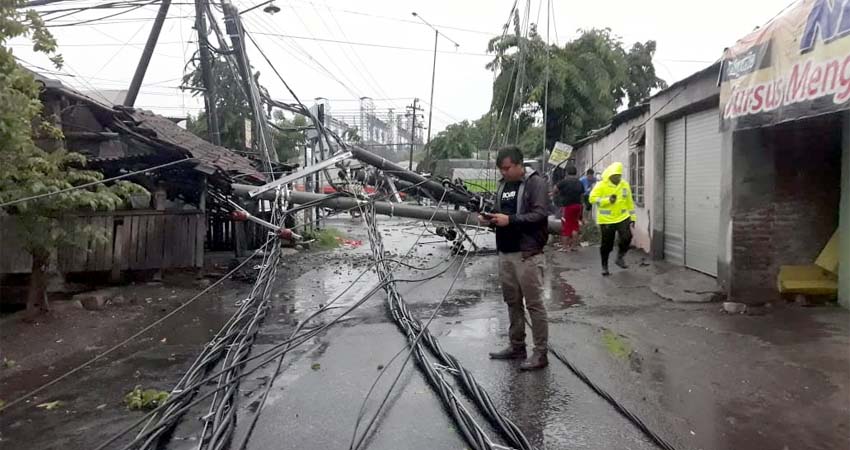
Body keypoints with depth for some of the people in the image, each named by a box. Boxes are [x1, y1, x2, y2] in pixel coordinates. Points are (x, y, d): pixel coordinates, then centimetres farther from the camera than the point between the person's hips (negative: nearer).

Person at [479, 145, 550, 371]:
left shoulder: (536, 183, -7)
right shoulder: (503, 184, 16)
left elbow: (540, 214, -17)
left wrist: (510, 219, -22)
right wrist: (490, 218, 4)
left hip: (527, 253, -7)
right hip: (505, 252, 7)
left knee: (534, 304, -2)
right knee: (512, 302, 13)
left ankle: (541, 353, 6)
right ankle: (516, 346, 25)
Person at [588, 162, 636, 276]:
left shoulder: (625, 185, 7)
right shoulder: (601, 185, -7)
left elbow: (629, 202, 14)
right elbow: (592, 198, -14)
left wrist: (633, 217, 14)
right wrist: (607, 200, -24)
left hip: (622, 218, 3)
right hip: (606, 220, -3)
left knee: (626, 237, -16)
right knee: (607, 245, 3)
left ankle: (620, 257, 11)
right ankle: (604, 266, 22)